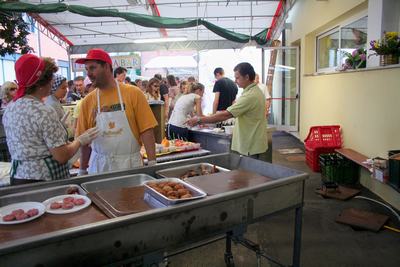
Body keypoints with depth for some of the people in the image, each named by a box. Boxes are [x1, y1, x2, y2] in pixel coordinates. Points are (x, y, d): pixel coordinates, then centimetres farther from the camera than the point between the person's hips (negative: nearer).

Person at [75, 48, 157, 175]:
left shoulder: (133, 93, -7)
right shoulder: (87, 101, 0)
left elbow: (146, 131, -8)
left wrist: (152, 164, -12)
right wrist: (83, 171, 4)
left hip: (131, 163, -2)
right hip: (99, 165, 2)